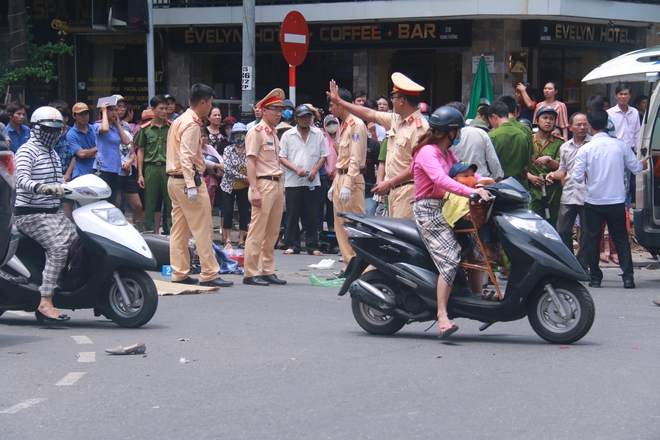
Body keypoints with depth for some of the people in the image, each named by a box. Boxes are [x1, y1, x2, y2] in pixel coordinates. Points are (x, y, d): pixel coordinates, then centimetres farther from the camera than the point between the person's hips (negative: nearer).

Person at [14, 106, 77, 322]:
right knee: (59, 248, -26)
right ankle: (46, 302, -30)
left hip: (53, 212, 9)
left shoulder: (53, 154, 20)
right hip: (31, 214, -9)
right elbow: (22, 179, -26)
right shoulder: (27, 151, -9)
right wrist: (39, 188, -44)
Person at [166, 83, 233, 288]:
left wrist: (210, 164, 32)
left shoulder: (180, 121, 16)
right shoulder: (192, 124, -13)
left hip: (174, 179, 10)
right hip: (187, 179, -10)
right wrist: (191, 186, -25)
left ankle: (179, 273, 12)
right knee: (203, 228, -7)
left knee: (179, 229, 10)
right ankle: (209, 274, -7)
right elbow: (186, 156, -21)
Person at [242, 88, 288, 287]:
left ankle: (267, 271, 15)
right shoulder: (256, 132, -7)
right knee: (257, 231, -8)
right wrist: (254, 189, -21)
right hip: (263, 184, -9)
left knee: (272, 233, 10)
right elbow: (251, 161, -13)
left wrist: (280, 188, 18)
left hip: (277, 184, 9)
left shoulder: (274, 134, 19)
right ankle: (251, 273, -7)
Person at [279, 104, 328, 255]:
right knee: (292, 215, 1)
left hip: (312, 181, 1)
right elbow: (282, 157, 2)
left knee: (312, 215, 2)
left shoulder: (318, 134, 8)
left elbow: (323, 155, 10)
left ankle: (312, 246, 7)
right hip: (293, 182, -1)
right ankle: (292, 245, 9)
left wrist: (315, 170, -6)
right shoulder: (288, 135, 5)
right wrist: (296, 169, -12)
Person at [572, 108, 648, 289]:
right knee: (621, 239, 9)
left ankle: (595, 277, 12)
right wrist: (643, 164, 29)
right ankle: (628, 277, 0)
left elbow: (578, 177, -11)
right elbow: (636, 168, 6)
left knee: (592, 240, 10)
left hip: (593, 203, -2)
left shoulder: (585, 149, -10)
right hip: (617, 202, 2)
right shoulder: (620, 145, -4)